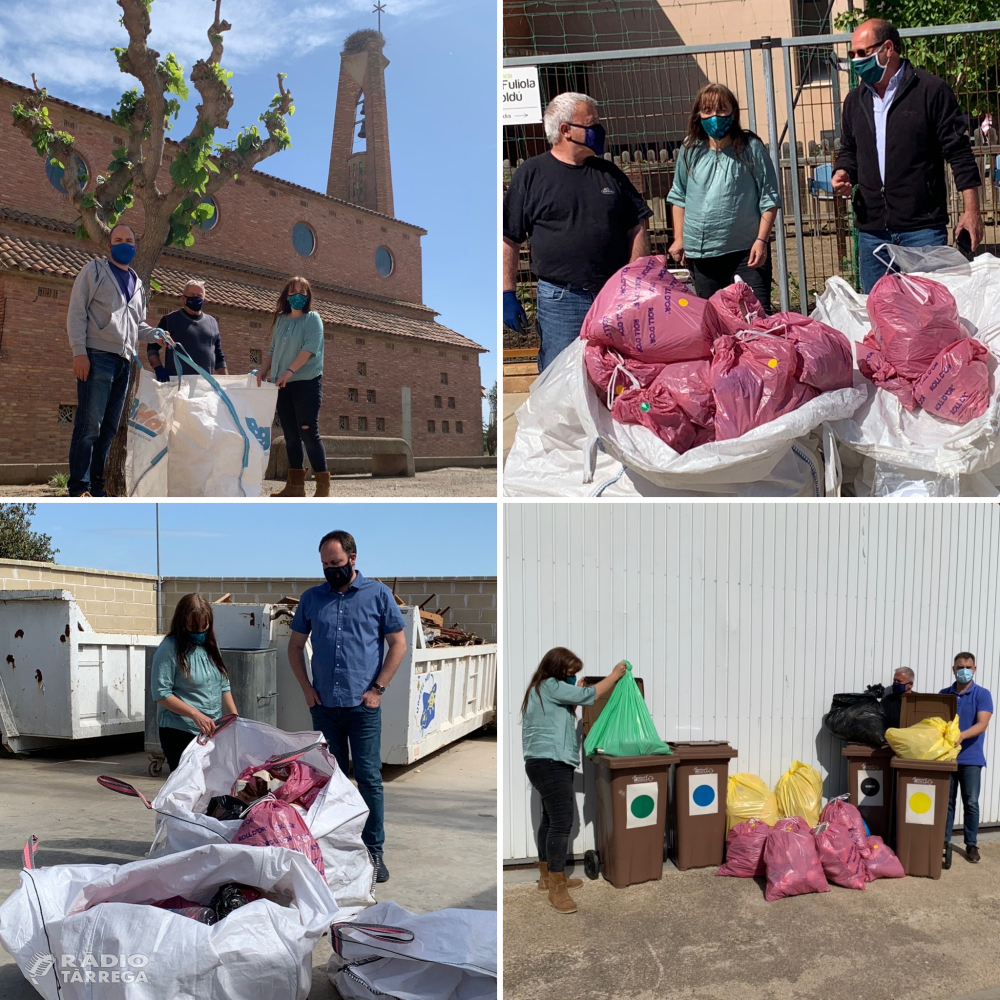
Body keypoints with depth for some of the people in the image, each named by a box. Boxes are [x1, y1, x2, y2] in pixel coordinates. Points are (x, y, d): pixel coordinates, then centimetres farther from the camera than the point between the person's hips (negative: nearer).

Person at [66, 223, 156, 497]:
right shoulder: (94, 271, 5)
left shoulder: (138, 284, 23)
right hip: (97, 356, -6)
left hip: (124, 362, 6)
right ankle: (79, 489, -10)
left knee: (109, 428, 6)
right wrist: (79, 351, -14)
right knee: (89, 425, -11)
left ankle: (96, 487, 10)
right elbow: (76, 312, -3)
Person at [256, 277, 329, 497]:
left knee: (308, 433, -11)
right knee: (291, 436, 6)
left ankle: (323, 485, -7)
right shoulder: (280, 320, 16)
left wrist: (289, 371, -23)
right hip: (282, 386, 6)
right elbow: (273, 351, 20)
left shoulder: (312, 318, -1)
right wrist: (263, 371, 3)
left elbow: (310, 348, -14)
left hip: (307, 382, -6)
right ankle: (295, 485, 10)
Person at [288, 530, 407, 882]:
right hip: (323, 705, 3)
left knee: (369, 777, -2)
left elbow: (398, 643, 0)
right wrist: (306, 687, 3)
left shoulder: (378, 594, -1)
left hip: (363, 705, -3)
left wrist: (378, 688, -6)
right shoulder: (312, 598, 8)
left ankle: (374, 852, 6)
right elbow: (295, 645, 15)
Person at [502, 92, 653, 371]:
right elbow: (508, 239, 0)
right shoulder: (532, 173, 1)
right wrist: (507, 295, -6)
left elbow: (636, 230, 13)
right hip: (560, 302, -3)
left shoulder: (609, 173, 12)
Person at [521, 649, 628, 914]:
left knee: (551, 819, 15)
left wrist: (576, 688, 10)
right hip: (550, 764, -11)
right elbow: (588, 695, -12)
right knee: (562, 821, -13)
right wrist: (615, 675, 0)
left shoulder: (543, 690, 19)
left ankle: (547, 876, 24)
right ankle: (556, 888, -10)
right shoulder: (549, 686, -12)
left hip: (548, 764, 11)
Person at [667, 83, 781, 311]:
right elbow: (679, 197, 14)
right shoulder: (690, 150, 5)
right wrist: (679, 238, 9)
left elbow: (769, 198, -2)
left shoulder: (751, 148, -3)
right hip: (701, 253, 3)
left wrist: (762, 239, -9)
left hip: (746, 250, -3)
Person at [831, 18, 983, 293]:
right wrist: (843, 172, 1)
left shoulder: (930, 90, -3)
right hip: (872, 231, 5)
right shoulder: (855, 100, 13)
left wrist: (972, 210, -8)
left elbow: (959, 152, -4)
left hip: (923, 229, -5)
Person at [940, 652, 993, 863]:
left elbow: (982, 724, -14)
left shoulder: (982, 695, -3)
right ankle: (943, 840, 15)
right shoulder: (944, 694, 8)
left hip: (971, 758, -3)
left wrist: (962, 735, -31)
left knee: (971, 803, 2)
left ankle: (972, 844, 11)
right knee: (946, 801, 7)